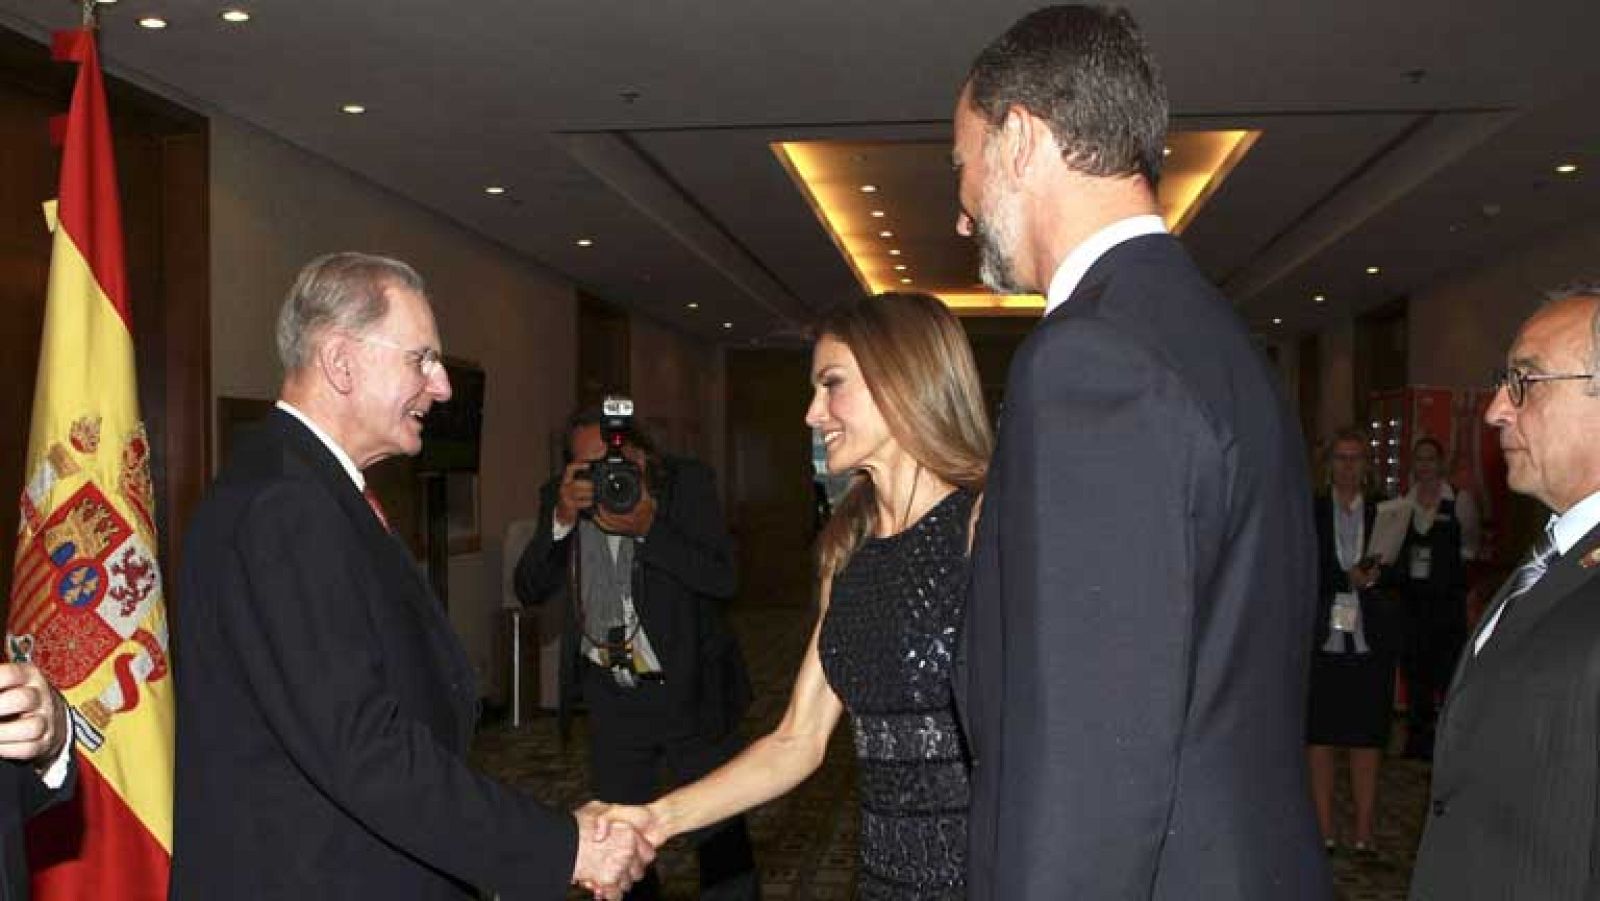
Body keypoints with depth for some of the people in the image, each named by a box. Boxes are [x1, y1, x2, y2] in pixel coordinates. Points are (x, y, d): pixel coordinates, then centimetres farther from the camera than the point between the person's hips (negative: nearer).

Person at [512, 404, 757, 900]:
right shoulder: (559, 496, -3)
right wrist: (562, 519, -22)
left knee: (722, 832, 5)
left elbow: (723, 579, -18)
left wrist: (648, 528, -29)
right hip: (611, 696, 3)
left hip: (690, 689, -3)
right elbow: (529, 588, -8)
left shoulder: (688, 482, -11)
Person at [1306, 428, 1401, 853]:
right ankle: (1325, 831, 11)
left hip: (1370, 642, 1)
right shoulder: (1309, 512, 4)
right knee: (1320, 737, 3)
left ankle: (1363, 834, 11)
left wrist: (1373, 576, -12)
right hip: (1322, 640, -1)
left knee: (1367, 739, 4)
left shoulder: (1384, 513, 9)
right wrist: (1348, 579, -14)